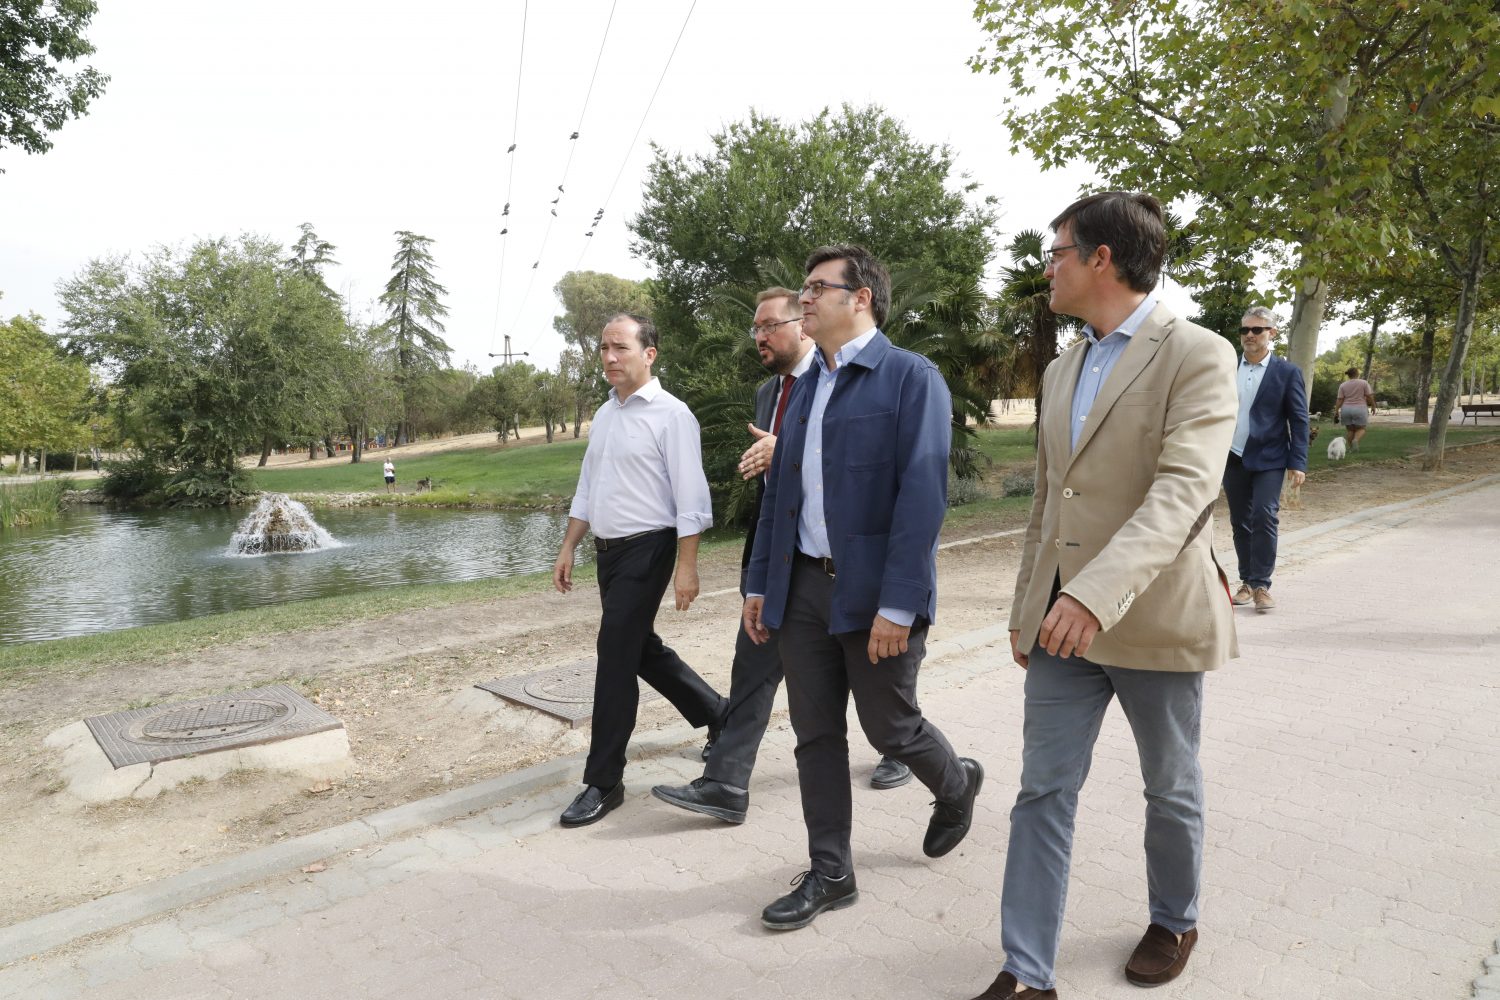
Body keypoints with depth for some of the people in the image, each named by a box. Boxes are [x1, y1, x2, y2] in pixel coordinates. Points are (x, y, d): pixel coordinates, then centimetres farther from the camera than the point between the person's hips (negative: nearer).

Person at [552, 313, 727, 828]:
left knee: (616, 656, -6)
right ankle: (717, 714, 37)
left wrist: (687, 566, -19)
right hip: (608, 550, 8)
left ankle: (604, 781, 8)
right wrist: (568, 549, 15)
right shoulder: (604, 415, 12)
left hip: (647, 549, -8)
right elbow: (587, 490, 18)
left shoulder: (670, 414, -12)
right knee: (642, 649, 16)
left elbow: (690, 496, -16)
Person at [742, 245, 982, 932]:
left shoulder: (911, 378, -9)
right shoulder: (805, 386, 12)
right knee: (815, 735, 11)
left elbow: (923, 494, -17)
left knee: (890, 728, 9)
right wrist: (760, 582, 11)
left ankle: (957, 785, 42)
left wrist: (897, 604, -22)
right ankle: (830, 875, 27)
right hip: (803, 586, 6)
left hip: (874, 593, -6)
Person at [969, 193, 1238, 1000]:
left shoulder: (1198, 357, -11)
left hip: (1153, 620, -5)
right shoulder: (1062, 370, 11)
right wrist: (1025, 606, 15)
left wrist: (1098, 593, -37)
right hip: (1061, 619, 6)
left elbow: (1183, 492, -25)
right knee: (1043, 792, 5)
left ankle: (1174, 922, 42)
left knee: (1170, 789, 16)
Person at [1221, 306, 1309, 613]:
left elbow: (1299, 420, -3)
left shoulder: (1287, 372, -2)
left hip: (1268, 461, -3)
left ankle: (1261, 585, -4)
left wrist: (1298, 463, -9)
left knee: (1264, 518, -12)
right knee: (1240, 522, 8)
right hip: (1233, 458, 4)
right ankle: (1247, 582, 18)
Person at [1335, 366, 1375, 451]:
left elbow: (1340, 400, -1)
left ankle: (1351, 447, 9)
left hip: (1346, 409, 2)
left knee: (1349, 429, 12)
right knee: (1360, 429, 7)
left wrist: (1336, 411, 1)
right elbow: (1369, 397, -3)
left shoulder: (1343, 385, 3)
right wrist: (1373, 406, 9)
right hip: (1360, 409, -2)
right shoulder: (1364, 383, -2)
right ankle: (1355, 440, -20)